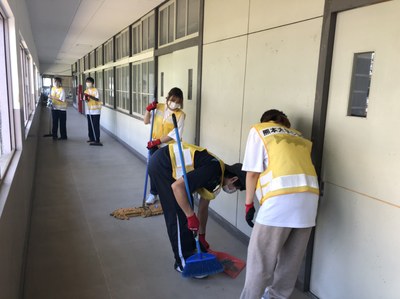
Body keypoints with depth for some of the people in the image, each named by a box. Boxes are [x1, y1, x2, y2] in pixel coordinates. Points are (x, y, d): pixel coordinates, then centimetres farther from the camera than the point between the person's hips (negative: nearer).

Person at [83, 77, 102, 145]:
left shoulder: (95, 90, -7)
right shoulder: (86, 91, 10)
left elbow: (97, 99, -17)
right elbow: (85, 100, 8)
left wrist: (90, 96, -29)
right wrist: (86, 99, -15)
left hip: (95, 111, -6)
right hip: (88, 111, 6)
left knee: (95, 125, -6)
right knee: (90, 125, 10)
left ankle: (97, 140, -4)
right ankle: (91, 138, 20)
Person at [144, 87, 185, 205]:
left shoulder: (180, 114, -13)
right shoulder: (159, 107, -1)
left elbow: (174, 134, -19)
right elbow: (146, 121, 6)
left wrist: (158, 141, -23)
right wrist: (148, 110, -11)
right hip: (154, 145, 4)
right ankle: (153, 193, 32)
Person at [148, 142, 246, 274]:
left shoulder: (215, 177, 8)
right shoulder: (213, 170, -22)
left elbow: (203, 208, 18)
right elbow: (177, 186, -28)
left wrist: (202, 236, 24)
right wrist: (191, 216, -22)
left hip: (167, 163, 10)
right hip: (161, 164, -10)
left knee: (184, 208, 16)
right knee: (179, 214, -5)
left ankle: (190, 250, 30)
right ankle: (183, 262, 7)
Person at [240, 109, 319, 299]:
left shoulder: (259, 130, 15)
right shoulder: (298, 136, 30)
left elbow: (253, 172, 6)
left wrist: (249, 204, 13)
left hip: (282, 197, -6)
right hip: (309, 196, 7)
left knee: (260, 257, 7)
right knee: (292, 256, 20)